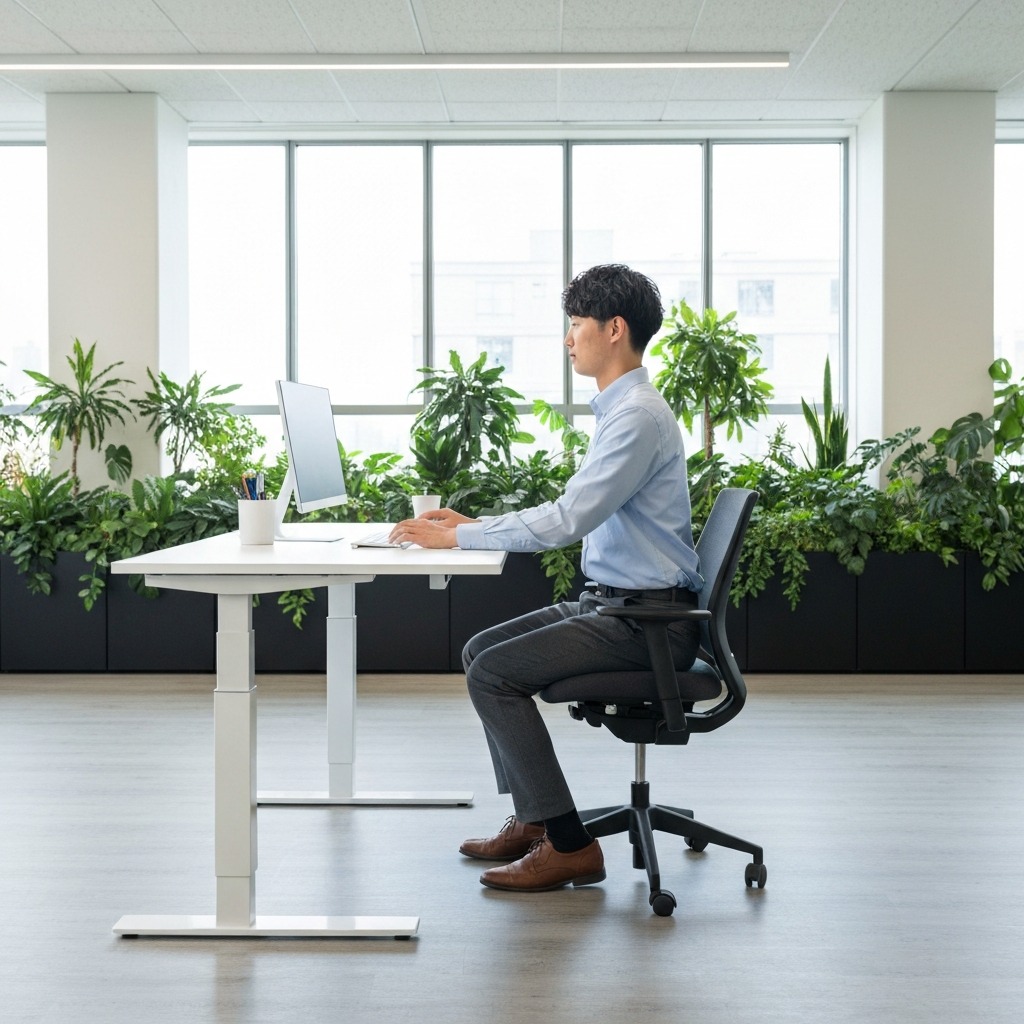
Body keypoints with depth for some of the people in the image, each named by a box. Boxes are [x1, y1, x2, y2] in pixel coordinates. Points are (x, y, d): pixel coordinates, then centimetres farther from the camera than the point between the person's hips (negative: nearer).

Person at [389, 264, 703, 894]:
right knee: (482, 649, 11)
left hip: (646, 618, -10)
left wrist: (458, 537, -17)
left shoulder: (637, 416, -19)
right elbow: (572, 513, 20)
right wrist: (474, 524, 11)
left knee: (494, 674, -16)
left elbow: (567, 521, -24)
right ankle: (532, 820, 16)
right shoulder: (620, 408, 15)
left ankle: (569, 845, -10)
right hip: (616, 603, 10)